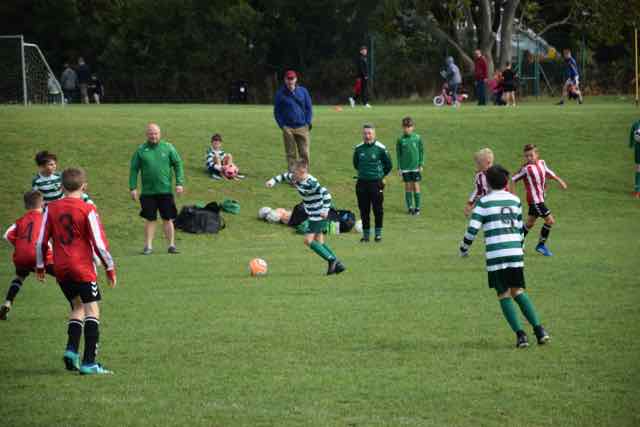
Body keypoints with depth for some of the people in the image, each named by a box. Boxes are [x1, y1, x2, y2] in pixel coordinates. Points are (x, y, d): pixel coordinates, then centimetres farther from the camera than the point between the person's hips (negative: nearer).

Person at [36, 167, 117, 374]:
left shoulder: (51, 209, 3)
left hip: (61, 269, 5)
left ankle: (71, 349, 4)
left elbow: (42, 240, 6)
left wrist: (40, 265, 19)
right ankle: (89, 362, -12)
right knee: (92, 309, -4)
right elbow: (99, 242, -9)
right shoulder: (87, 210, -9)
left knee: (77, 306, 21)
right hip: (83, 268, -5)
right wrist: (110, 268, 2)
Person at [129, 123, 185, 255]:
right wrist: (133, 187, -4)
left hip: (165, 191, 0)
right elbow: (134, 169, 3)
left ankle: (171, 245, 12)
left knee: (168, 219, 4)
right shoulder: (141, 150, 2)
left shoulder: (168, 148, 2)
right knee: (150, 219, 5)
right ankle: (148, 246, 12)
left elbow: (178, 164, 4)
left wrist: (179, 183, -5)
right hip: (148, 192, 0)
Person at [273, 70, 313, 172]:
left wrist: (308, 123, 2)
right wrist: (281, 125, -2)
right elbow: (277, 111, 8)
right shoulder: (280, 94, 4)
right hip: (288, 128, -1)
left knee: (304, 152, -2)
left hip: (302, 128, 1)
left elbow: (309, 108, 12)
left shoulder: (303, 91, 8)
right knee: (290, 154, 2)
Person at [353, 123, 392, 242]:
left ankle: (378, 233, 12)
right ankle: (366, 234, 14)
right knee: (364, 210, 6)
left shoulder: (380, 148, -6)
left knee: (378, 209, 0)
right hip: (362, 183, 3)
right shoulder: (359, 148, 4)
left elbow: (388, 165, 6)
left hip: (376, 183, -3)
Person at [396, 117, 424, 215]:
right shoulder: (401, 140, -2)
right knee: (408, 186, 6)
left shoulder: (417, 138, -4)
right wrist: (399, 167, 1)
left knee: (416, 186, 1)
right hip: (405, 167, 1)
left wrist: (421, 164, -1)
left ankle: (417, 207, 9)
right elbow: (398, 154, 3)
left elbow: (421, 151, 3)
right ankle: (410, 207, 14)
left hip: (415, 166, -1)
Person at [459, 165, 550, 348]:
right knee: (518, 292, 14)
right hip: (516, 253, 4)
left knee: (504, 295, 5)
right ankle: (538, 328, -1)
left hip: (496, 256, -4)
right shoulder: (515, 200, 13)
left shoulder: (484, 202, 0)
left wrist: (463, 249, 10)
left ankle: (520, 333, -7)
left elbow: (472, 229, -6)